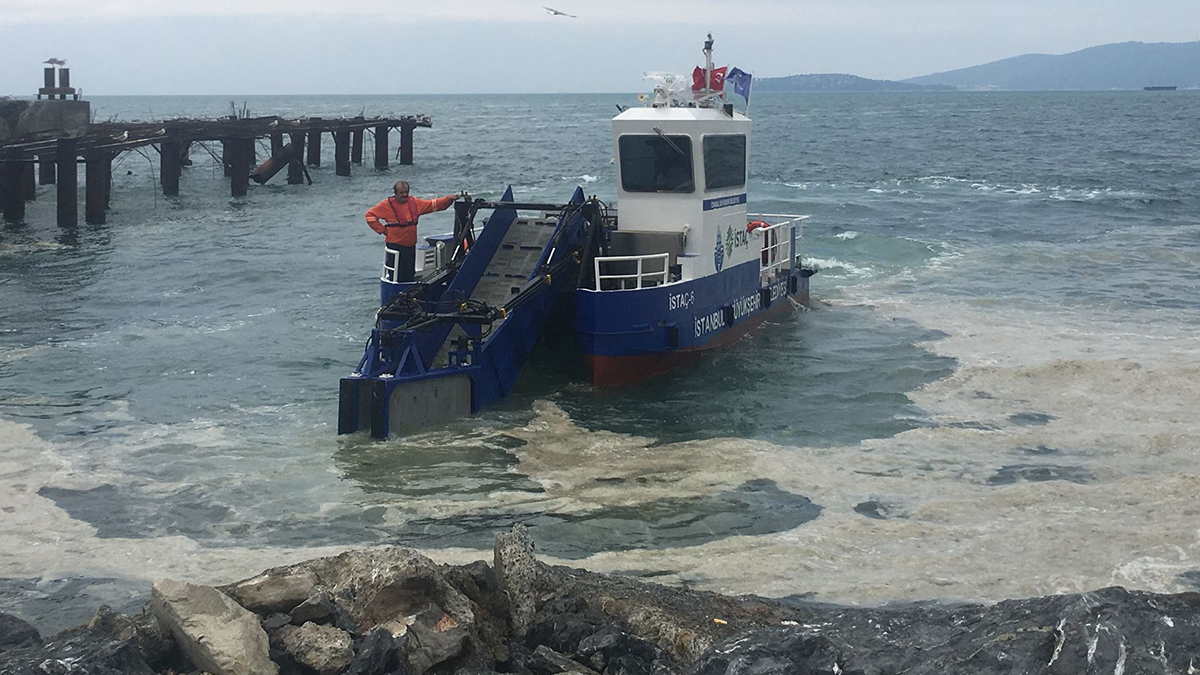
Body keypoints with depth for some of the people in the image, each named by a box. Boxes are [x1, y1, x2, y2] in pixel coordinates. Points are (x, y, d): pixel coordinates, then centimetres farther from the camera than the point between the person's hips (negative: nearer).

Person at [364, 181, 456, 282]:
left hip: (410, 246, 5)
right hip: (395, 246, -5)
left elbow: (433, 204, 11)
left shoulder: (414, 202, 8)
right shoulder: (387, 205, -5)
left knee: (410, 275, 10)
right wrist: (383, 230, -7)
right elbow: (370, 215, -2)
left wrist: (449, 199, 1)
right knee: (396, 277, -7)